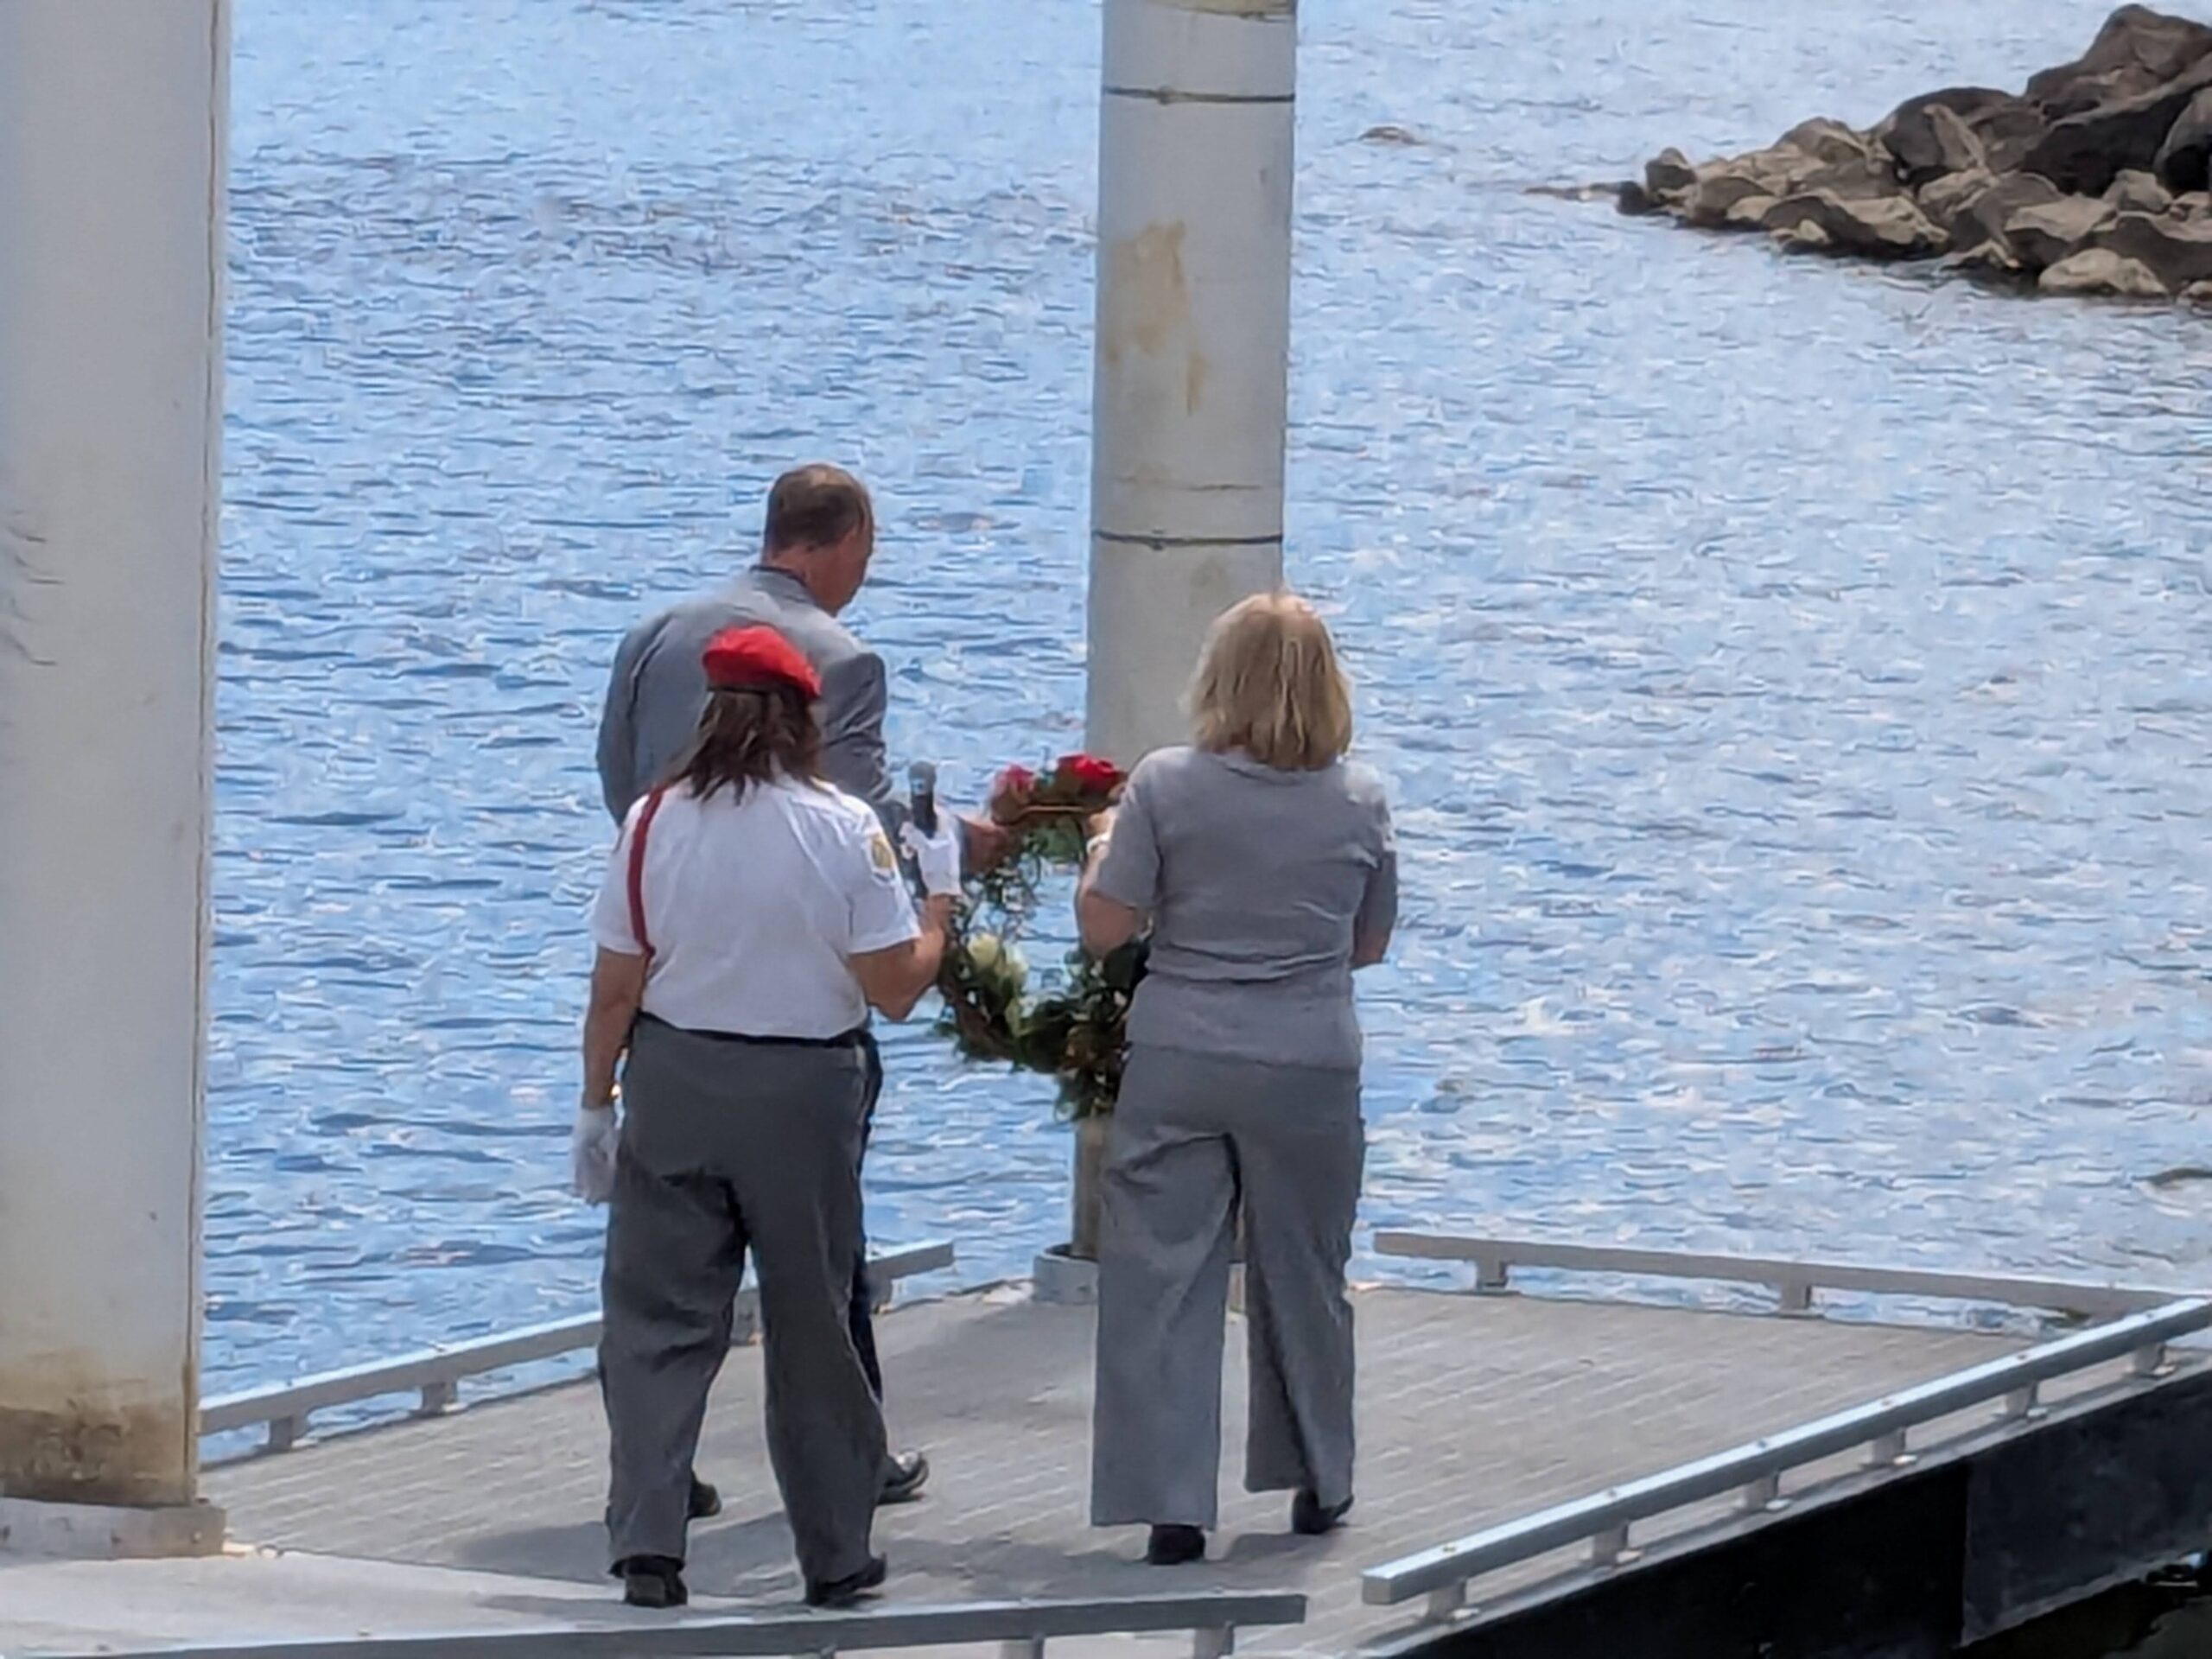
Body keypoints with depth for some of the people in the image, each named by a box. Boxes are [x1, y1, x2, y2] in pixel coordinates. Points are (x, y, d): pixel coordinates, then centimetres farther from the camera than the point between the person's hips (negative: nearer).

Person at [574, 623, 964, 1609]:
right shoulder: (846, 832, -8)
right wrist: (939, 896, 8)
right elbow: (897, 990, -7)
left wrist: (596, 1103, 8)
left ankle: (647, 1547, -7)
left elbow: (616, 987, -2)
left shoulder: (654, 823, -4)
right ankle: (835, 1556, 19)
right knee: (811, 1324, 12)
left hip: (673, 1084, 0)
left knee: (658, 1320, 4)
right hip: (805, 1094, 0)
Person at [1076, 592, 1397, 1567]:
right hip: (1310, 1068, 2)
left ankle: (1171, 1504, -2)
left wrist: (1100, 852, 10)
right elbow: (1371, 944, 9)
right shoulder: (1359, 803, -1)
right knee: (1303, 1276, 17)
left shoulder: (1167, 788, -8)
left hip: (1177, 1063, -2)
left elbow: (1103, 928, -8)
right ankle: (1316, 1484, 30)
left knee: (1163, 1278, 3)